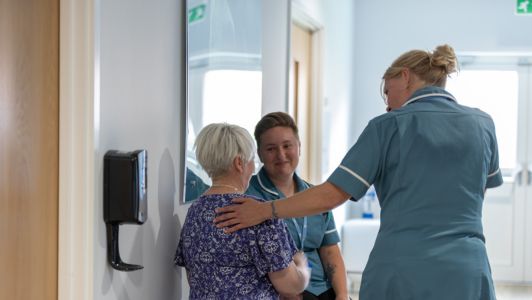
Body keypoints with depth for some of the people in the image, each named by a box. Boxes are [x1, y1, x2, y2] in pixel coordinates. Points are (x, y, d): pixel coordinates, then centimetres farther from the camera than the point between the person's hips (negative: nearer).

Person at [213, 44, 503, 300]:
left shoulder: (388, 126, -2)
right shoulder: (482, 124, 7)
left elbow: (330, 195, -6)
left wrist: (266, 210, 3)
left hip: (399, 274, -2)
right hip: (467, 274, 3)